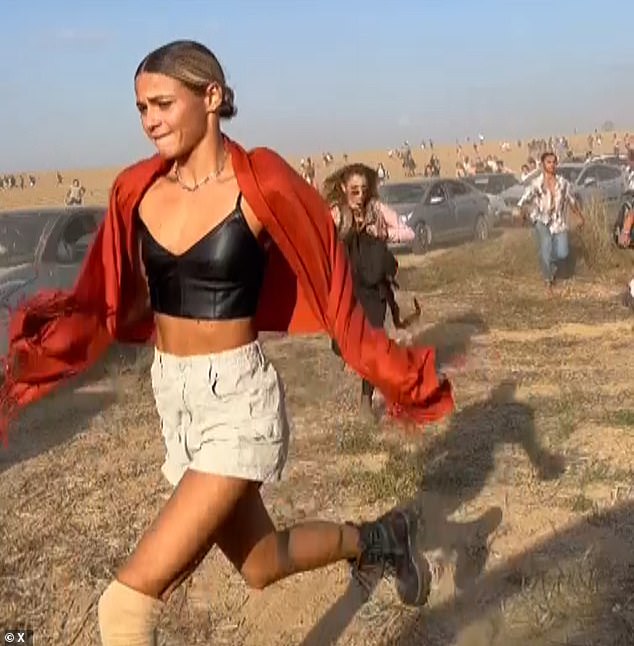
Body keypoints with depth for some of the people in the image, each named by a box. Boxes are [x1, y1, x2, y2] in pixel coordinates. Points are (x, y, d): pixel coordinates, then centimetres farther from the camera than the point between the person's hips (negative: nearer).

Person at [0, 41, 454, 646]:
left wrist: (393, 377, -3)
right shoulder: (137, 190, 0)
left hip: (238, 401, -6)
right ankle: (378, 539, 49)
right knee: (262, 565, 23)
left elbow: (329, 291, -6)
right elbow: (107, 302, 10)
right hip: (172, 399, 7)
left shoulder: (261, 188, -15)